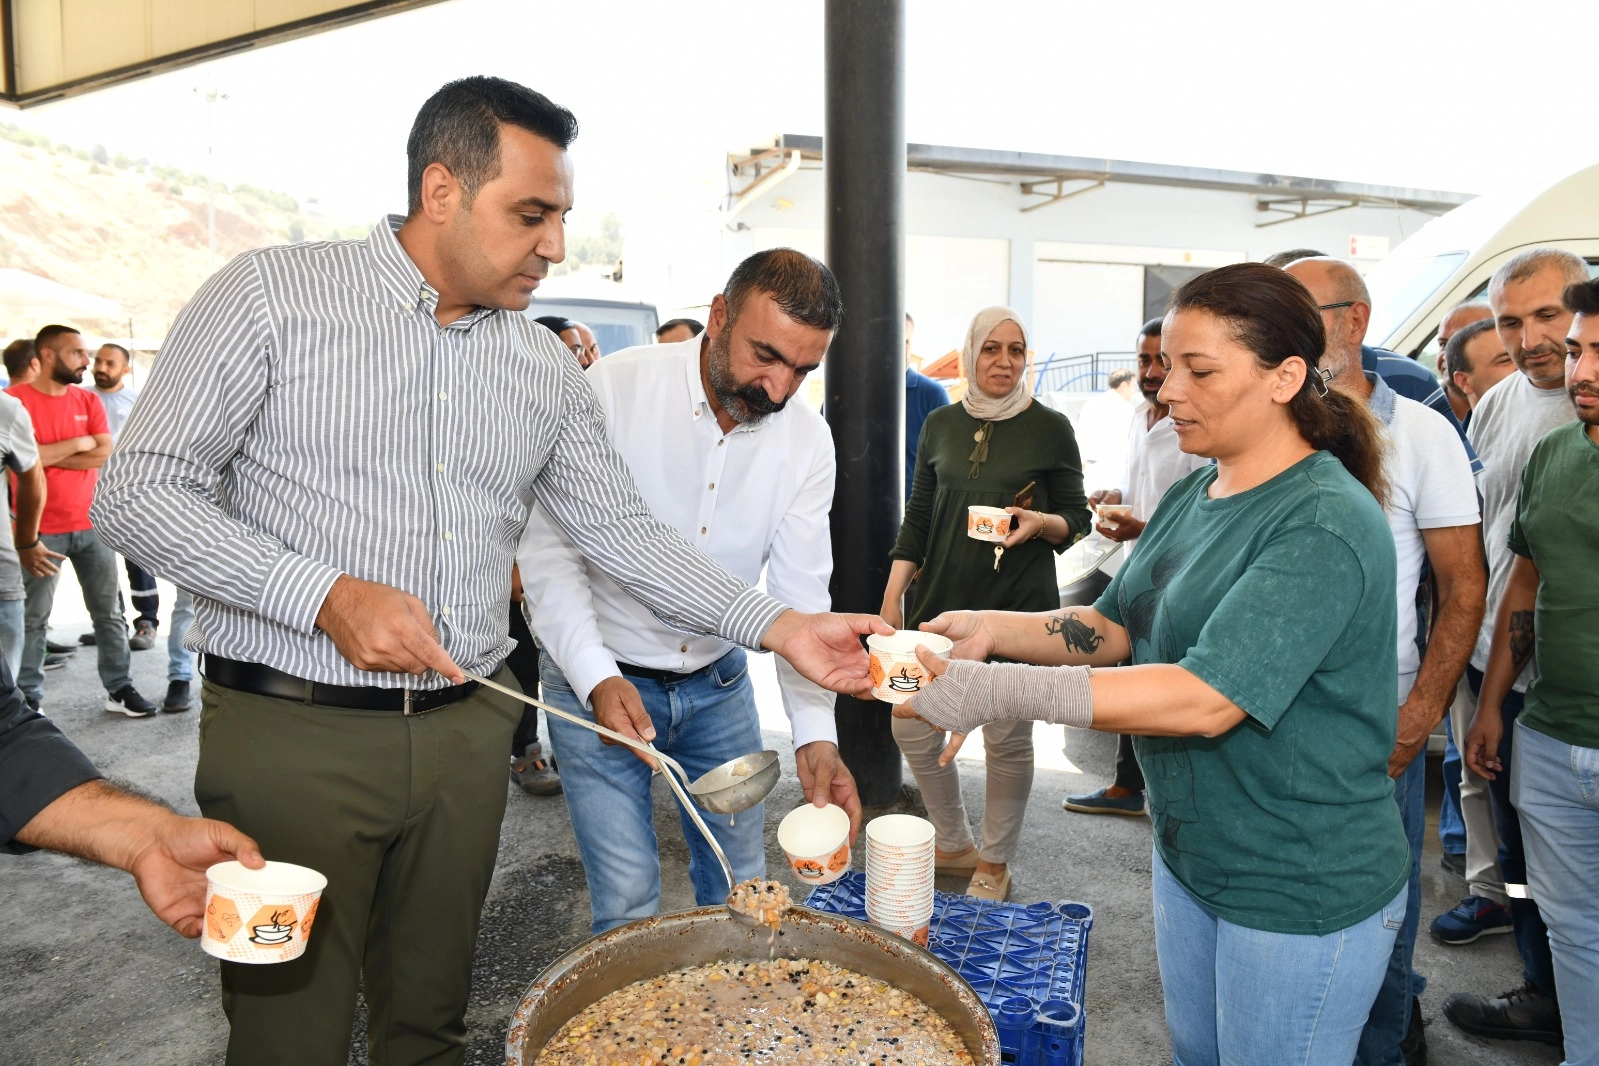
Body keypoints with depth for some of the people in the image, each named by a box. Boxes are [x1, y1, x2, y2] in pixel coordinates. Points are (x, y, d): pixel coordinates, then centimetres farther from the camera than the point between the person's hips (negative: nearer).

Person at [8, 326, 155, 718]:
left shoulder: (89, 400, 8)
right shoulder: (15, 399, -6)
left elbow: (106, 454, -4)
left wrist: (48, 455, -10)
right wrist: (78, 443, -9)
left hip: (92, 525, 5)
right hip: (40, 530, -4)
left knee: (108, 612, 8)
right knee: (33, 617, 4)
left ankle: (119, 688, 16)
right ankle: (29, 696, 14)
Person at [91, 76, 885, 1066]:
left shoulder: (549, 368, 7)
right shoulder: (269, 295, -5)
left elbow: (623, 530, 8)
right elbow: (139, 490, -7)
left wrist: (779, 627, -2)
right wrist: (326, 597, -19)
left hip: (464, 733, 4)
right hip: (293, 728, -3)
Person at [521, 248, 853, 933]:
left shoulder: (807, 440, -6)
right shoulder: (610, 390, -18)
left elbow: (800, 594, -6)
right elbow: (547, 547, -17)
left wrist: (815, 731, -18)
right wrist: (597, 676, -28)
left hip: (718, 683, 4)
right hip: (597, 679, -3)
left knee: (739, 884, 14)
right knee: (628, 906, -1)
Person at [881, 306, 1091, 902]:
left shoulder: (1050, 428, 0)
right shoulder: (940, 425, 9)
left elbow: (1076, 518, 4)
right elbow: (917, 518, 12)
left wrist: (1039, 523, -18)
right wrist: (892, 597, 6)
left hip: (1018, 605, -3)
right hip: (940, 600, 4)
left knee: (1007, 739, 3)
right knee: (913, 729, 5)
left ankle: (995, 863, 24)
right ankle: (954, 845, 28)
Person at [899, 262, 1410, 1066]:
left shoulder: (1326, 527, -24)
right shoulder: (1190, 497, 2)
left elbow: (1207, 698, -32)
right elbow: (1115, 626, 6)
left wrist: (1001, 691, -36)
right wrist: (993, 629, -12)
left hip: (1303, 893, -7)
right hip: (1190, 851, 8)